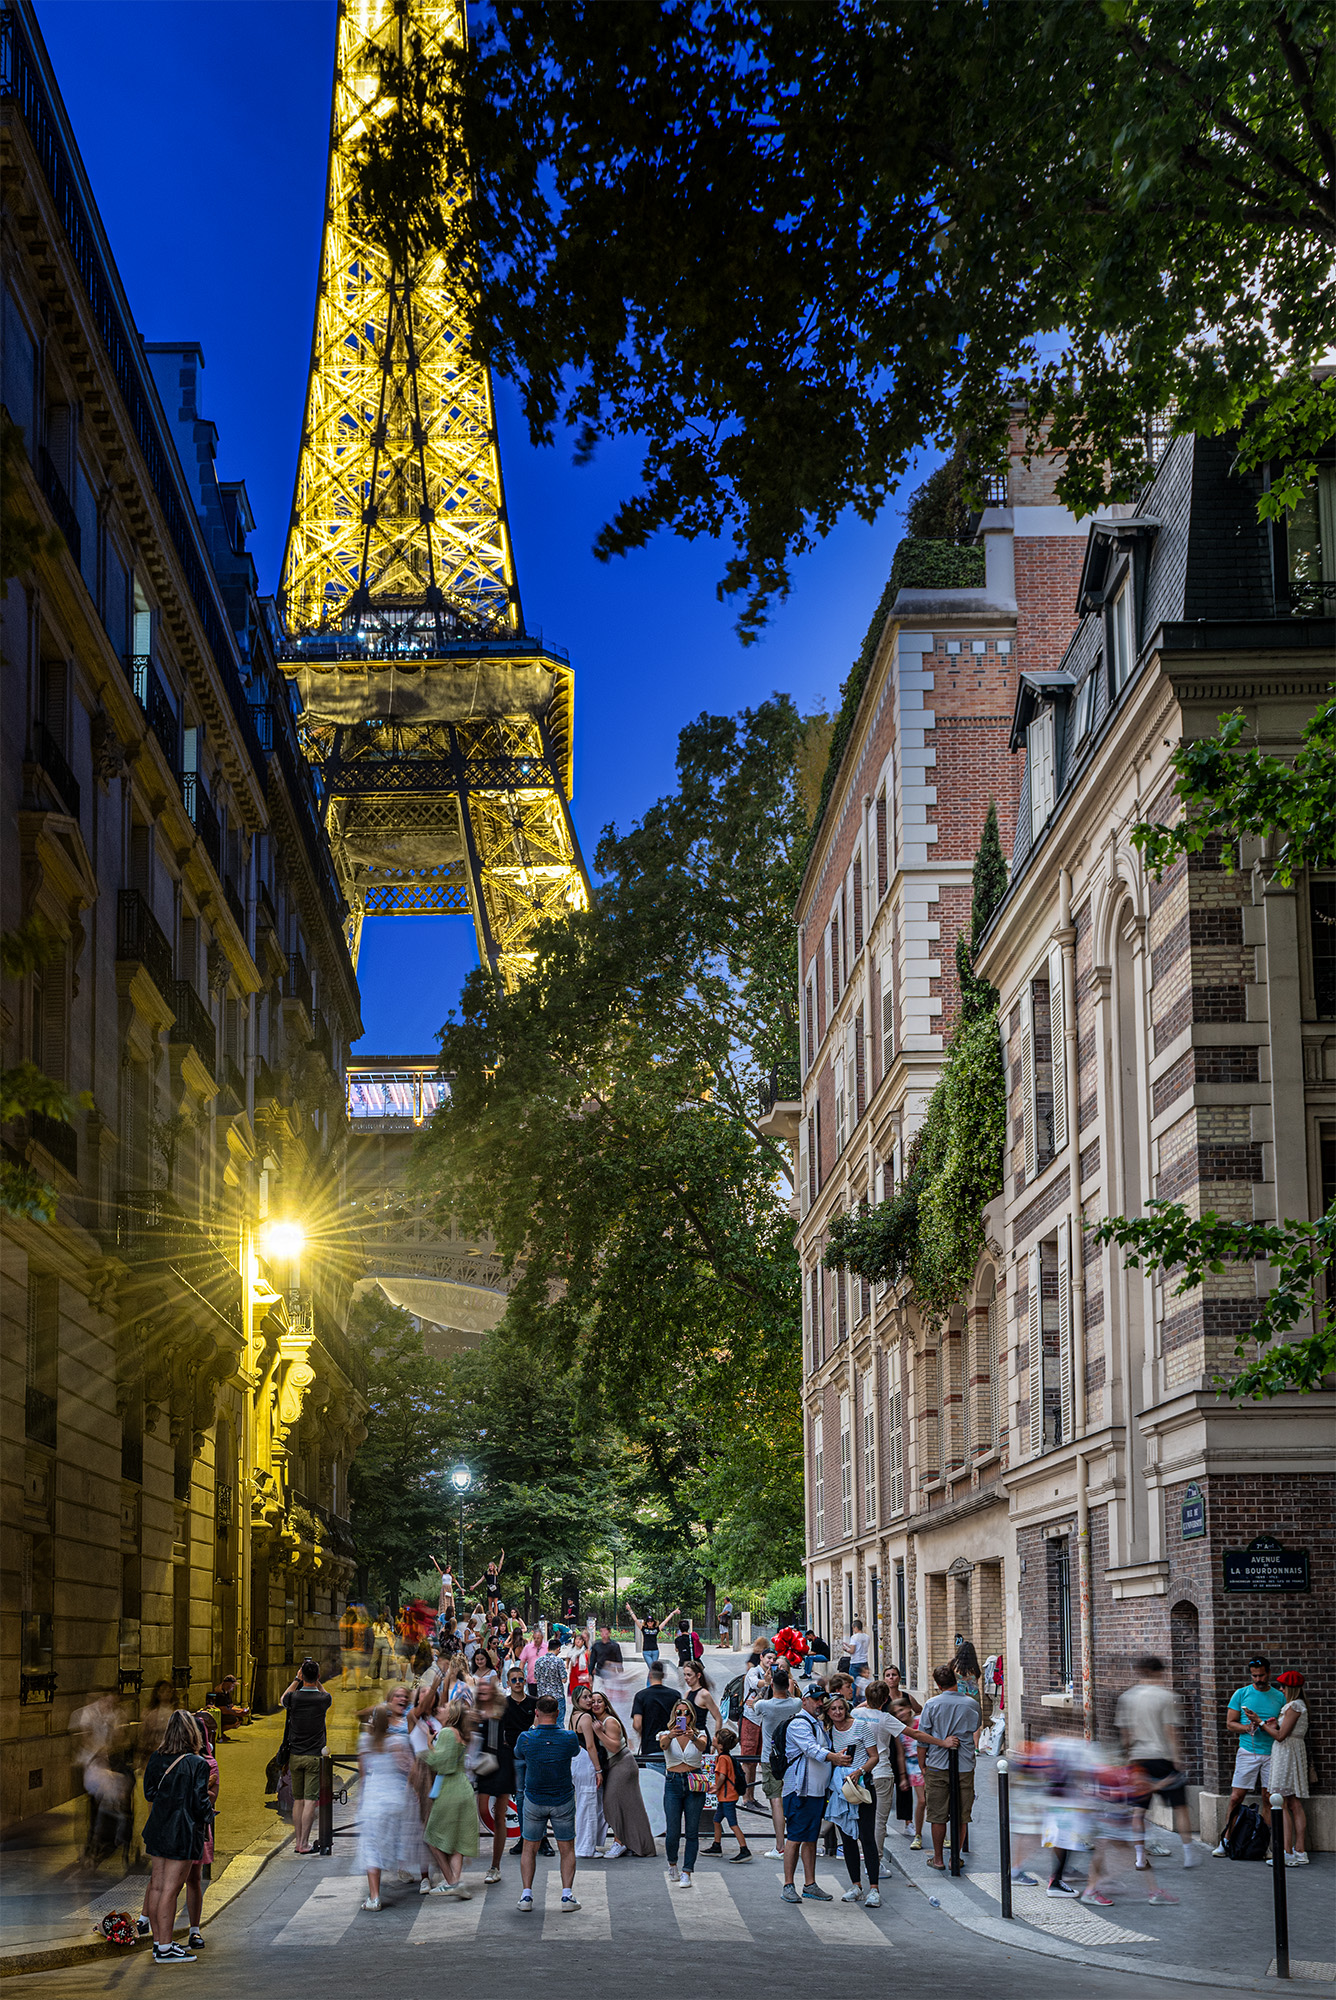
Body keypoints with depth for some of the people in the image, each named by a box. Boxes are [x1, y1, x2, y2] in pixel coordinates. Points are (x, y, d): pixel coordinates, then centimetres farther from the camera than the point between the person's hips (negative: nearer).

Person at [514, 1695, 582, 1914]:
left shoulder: (526, 1739, -15)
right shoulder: (569, 1738, -15)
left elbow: (517, 1754, 8)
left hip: (534, 1801, 0)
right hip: (563, 1801, 0)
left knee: (529, 1848, 14)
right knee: (567, 1849, 12)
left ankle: (526, 1896, 8)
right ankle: (567, 1895, 4)